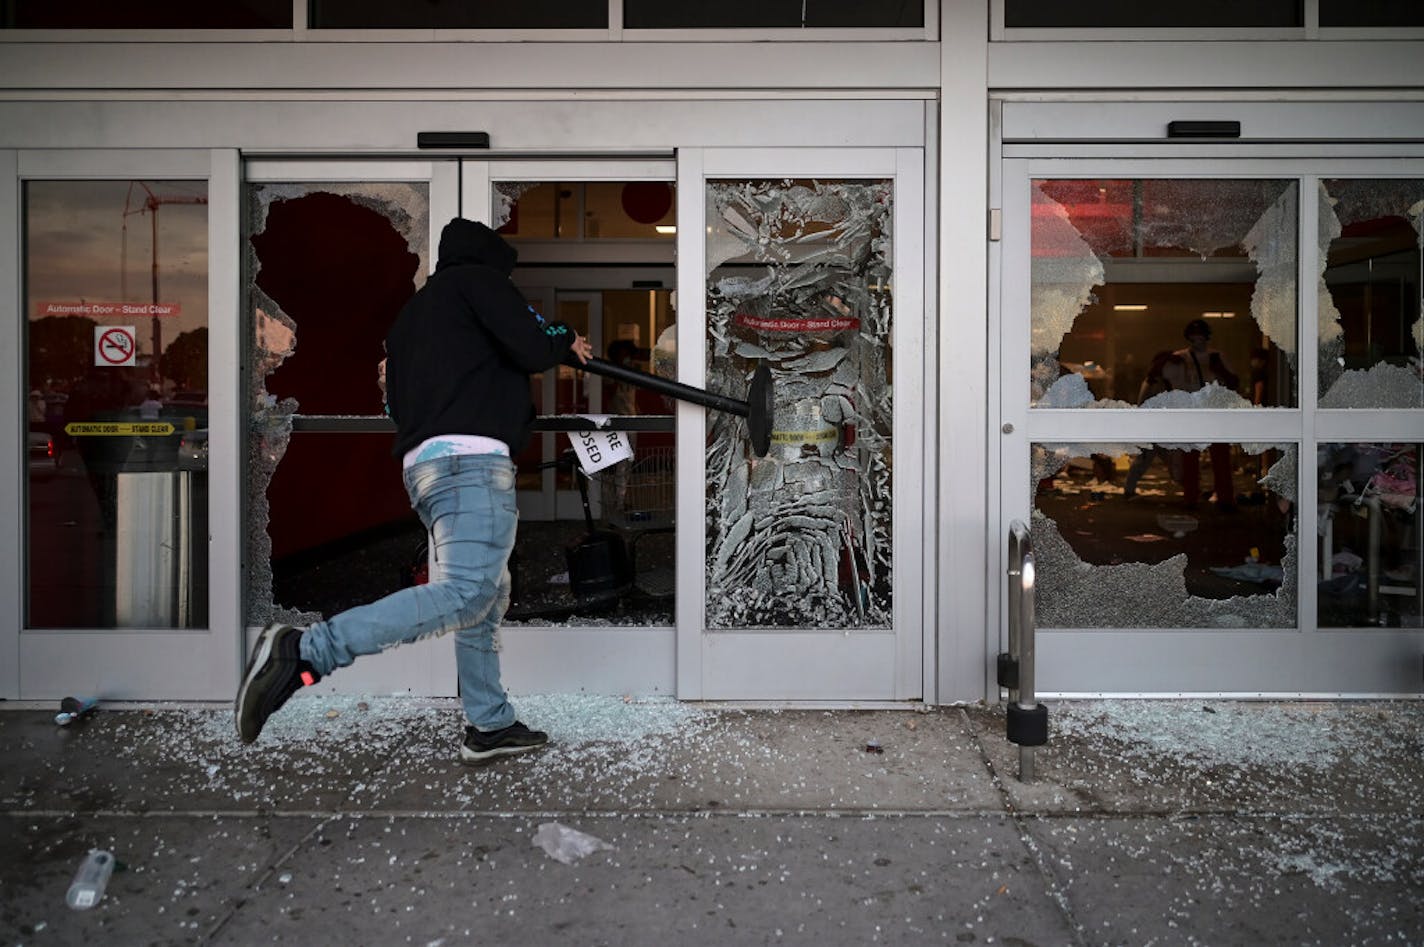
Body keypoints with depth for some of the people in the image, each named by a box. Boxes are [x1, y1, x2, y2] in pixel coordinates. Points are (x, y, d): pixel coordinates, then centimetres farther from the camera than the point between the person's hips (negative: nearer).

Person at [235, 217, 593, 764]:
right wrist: (567, 342, 15)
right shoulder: (478, 279, 6)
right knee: (465, 591, -21)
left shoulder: (411, 313, 29)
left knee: (490, 597, 15)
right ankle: (304, 653, -28)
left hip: (422, 462, 10)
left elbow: (398, 404, 26)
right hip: (469, 456, -10)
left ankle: (489, 726, 17)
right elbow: (532, 348, -8)